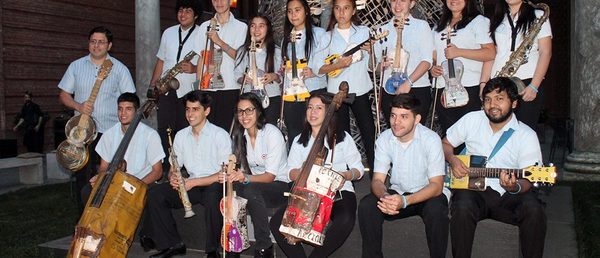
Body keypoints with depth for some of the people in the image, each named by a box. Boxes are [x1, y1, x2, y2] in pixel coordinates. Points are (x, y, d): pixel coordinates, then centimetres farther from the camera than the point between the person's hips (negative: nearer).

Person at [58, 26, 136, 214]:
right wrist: (78, 107, -10)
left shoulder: (119, 69, 3)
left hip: (111, 131, -2)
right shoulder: (76, 66, 9)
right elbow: (63, 95, 11)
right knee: (83, 178, 5)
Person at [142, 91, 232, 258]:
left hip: (214, 185, -5)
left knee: (213, 195, -39)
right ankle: (172, 244, -3)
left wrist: (194, 182, -18)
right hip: (191, 185, 5)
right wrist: (173, 177, -11)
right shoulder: (181, 136, 9)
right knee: (154, 193, -15)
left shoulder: (220, 135, -8)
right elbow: (174, 168, 15)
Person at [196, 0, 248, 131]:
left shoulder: (241, 27, 6)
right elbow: (201, 58, 12)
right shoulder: (205, 26, 15)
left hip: (230, 87, -2)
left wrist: (219, 42, -14)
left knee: (228, 127, -4)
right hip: (208, 87, 3)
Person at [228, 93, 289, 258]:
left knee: (251, 190, -36)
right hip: (255, 184, 6)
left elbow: (270, 176, -19)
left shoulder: (272, 134, -16)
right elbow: (243, 170, 2)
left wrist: (246, 178, -36)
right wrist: (232, 171, -21)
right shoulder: (239, 136, 3)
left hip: (281, 186, -5)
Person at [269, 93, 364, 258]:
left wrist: (340, 175, -15)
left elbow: (358, 170, 6)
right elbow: (291, 173, 11)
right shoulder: (299, 141, 18)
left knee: (345, 221, -36)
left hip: (339, 192, -2)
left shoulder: (342, 137, 10)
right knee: (277, 222, -23)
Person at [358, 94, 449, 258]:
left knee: (436, 210, -35)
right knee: (366, 206, -22)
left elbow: (436, 185, -21)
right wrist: (385, 196, -33)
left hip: (429, 194, -3)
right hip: (398, 192, 3)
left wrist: (405, 201, -37)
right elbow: (378, 180, -8)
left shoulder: (431, 139, -20)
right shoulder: (384, 139, -9)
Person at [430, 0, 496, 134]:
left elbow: (490, 53, -6)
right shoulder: (439, 26, 22)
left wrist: (459, 52, -14)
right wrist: (432, 67, 2)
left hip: (469, 88, -5)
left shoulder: (478, 21, 5)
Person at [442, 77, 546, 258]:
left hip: (508, 196, 0)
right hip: (472, 188, 0)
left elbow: (527, 181, -5)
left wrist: (515, 187, -29)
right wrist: (453, 160, -5)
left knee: (534, 211, -29)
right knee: (463, 208, -33)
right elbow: (445, 144, 17)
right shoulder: (471, 120, 5)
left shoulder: (527, 136, -2)